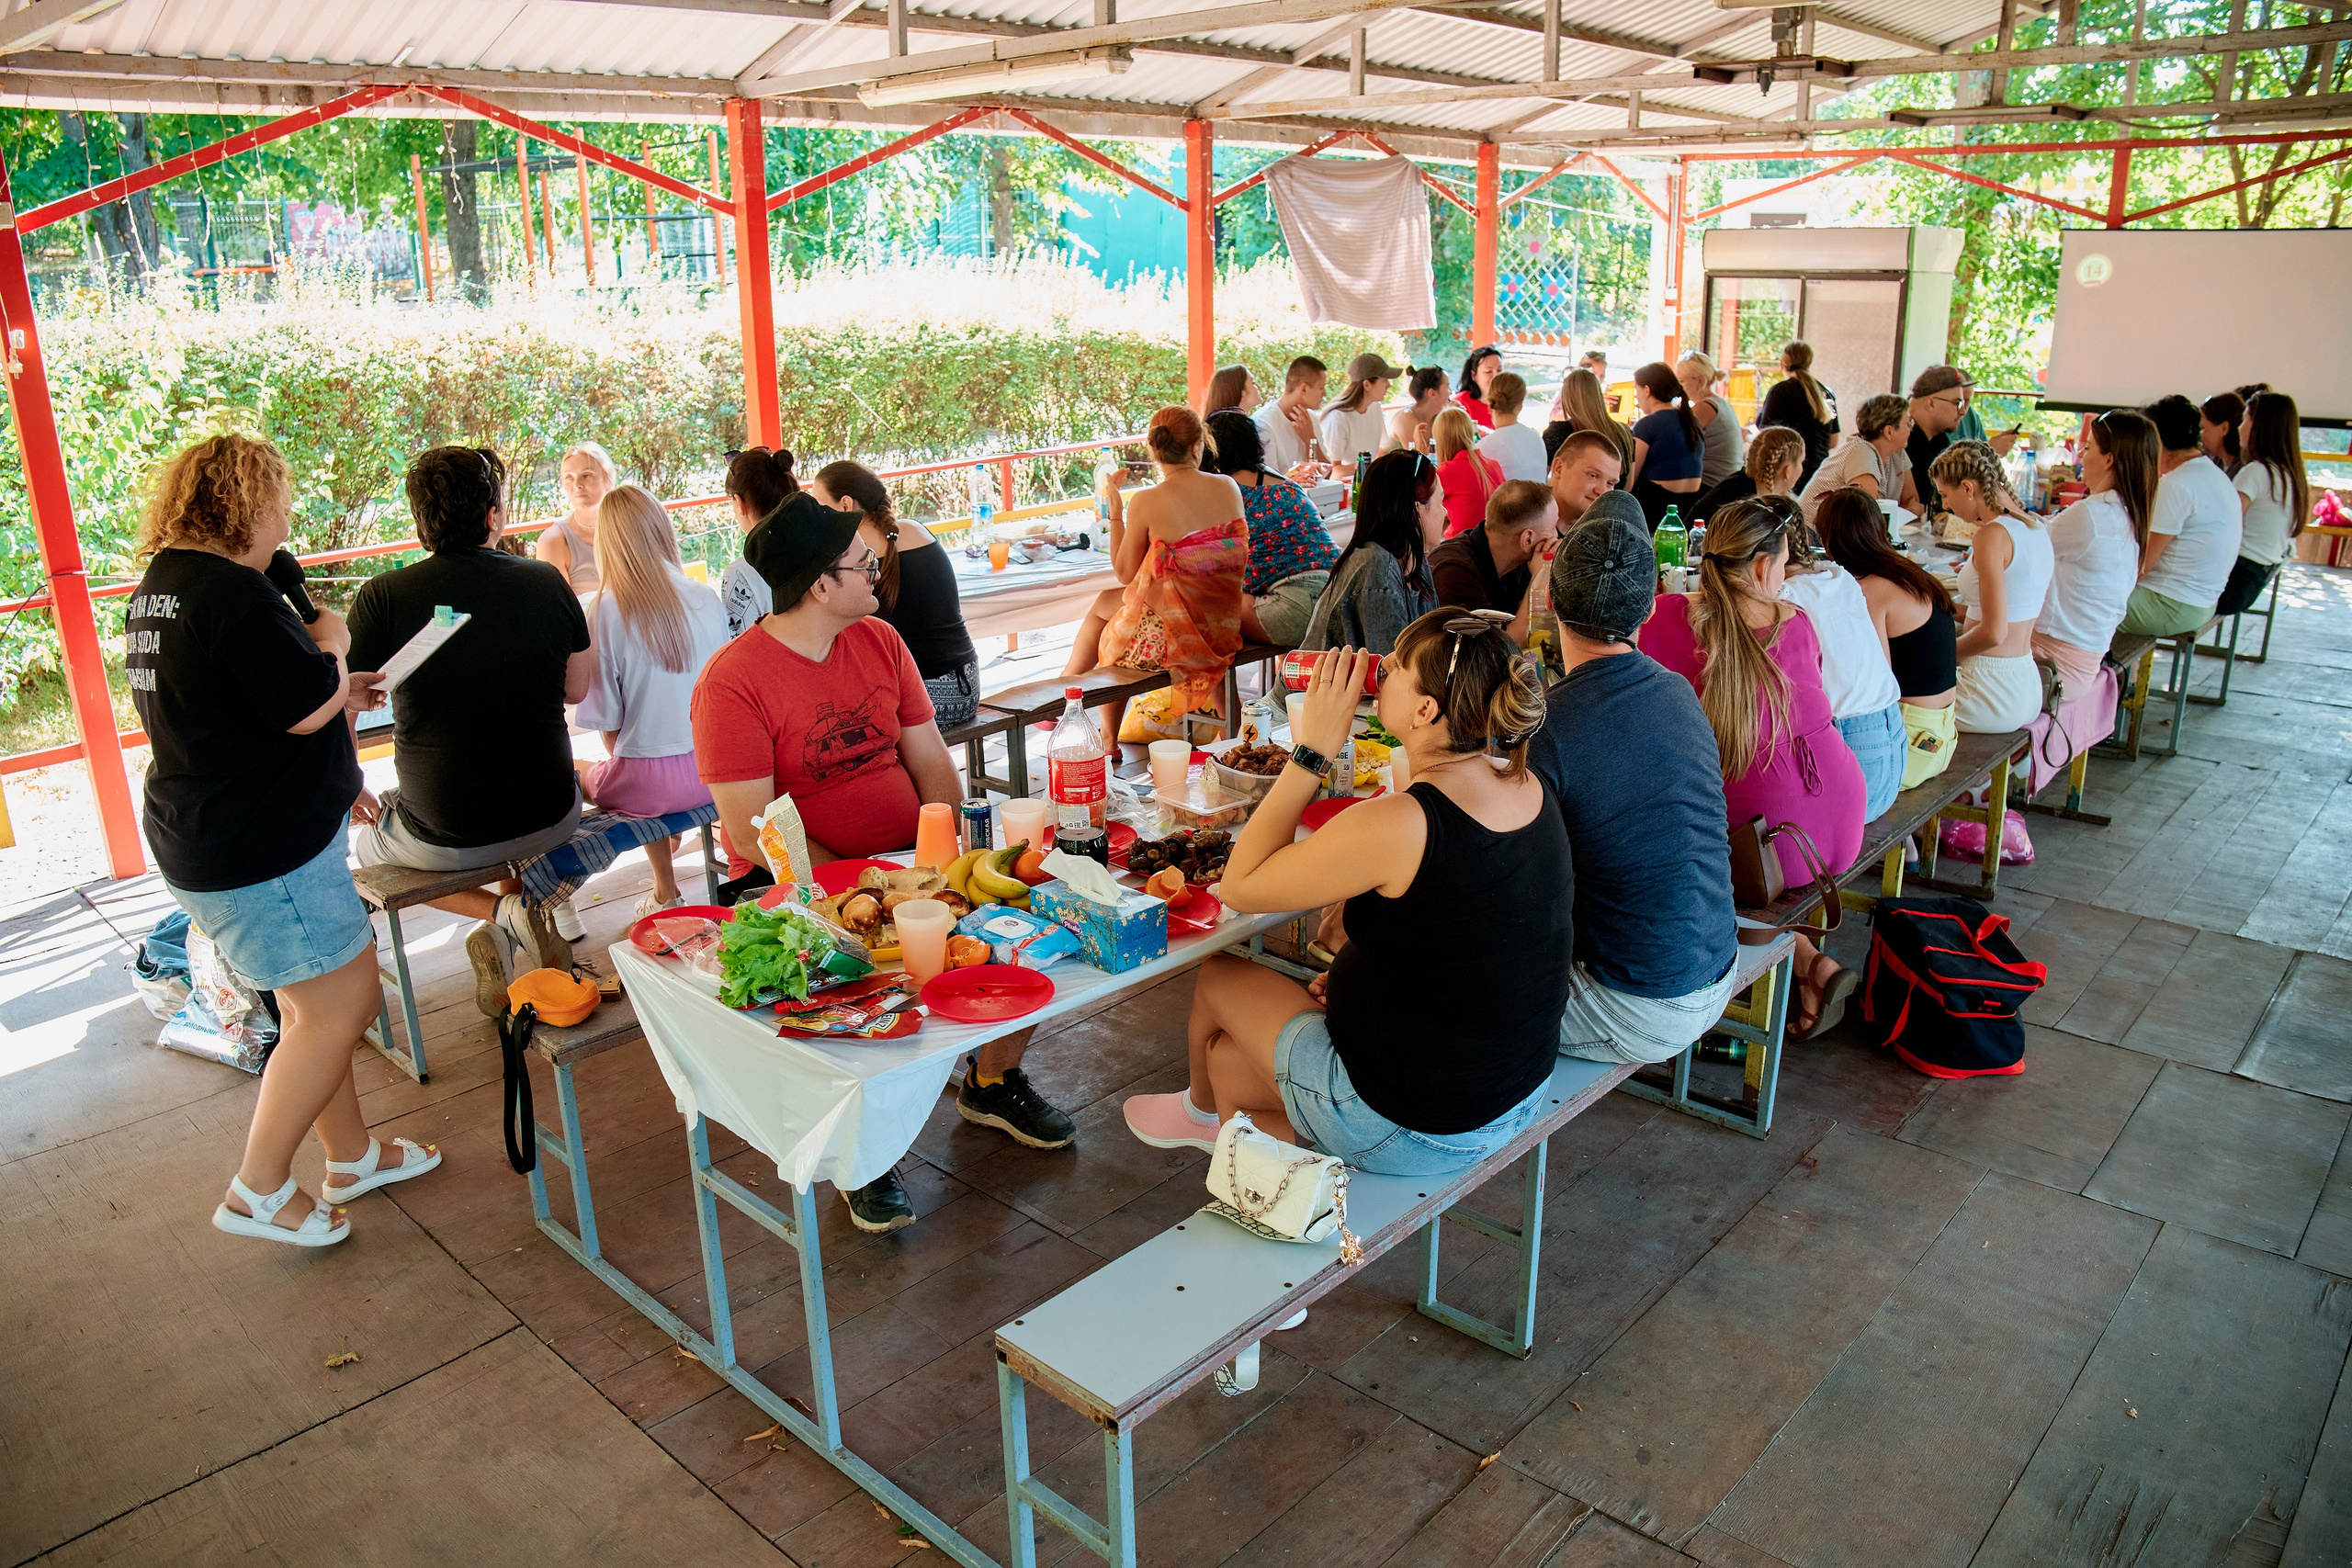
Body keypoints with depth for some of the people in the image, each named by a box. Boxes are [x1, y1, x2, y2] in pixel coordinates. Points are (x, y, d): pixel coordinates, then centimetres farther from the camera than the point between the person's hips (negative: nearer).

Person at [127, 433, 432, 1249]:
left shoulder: (156, 590, 13)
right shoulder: (232, 592, -21)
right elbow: (307, 706, -23)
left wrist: (337, 693, 16)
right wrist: (330, 641, -5)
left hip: (207, 836, 11)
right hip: (261, 849, -11)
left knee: (313, 1004, 19)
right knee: (340, 1004, -1)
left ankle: (351, 1155, 31)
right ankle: (258, 1191, 9)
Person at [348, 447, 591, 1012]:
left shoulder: (382, 598, -13)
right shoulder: (547, 584, -7)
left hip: (441, 841, -3)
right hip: (551, 819, 3)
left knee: (361, 838, 31)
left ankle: (497, 912, 7)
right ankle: (522, 906, 17)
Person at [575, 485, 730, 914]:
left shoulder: (602, 611, -13)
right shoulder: (706, 598, -4)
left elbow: (606, 719, -6)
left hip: (647, 784, -4)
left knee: (585, 775, 28)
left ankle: (666, 892, 33)